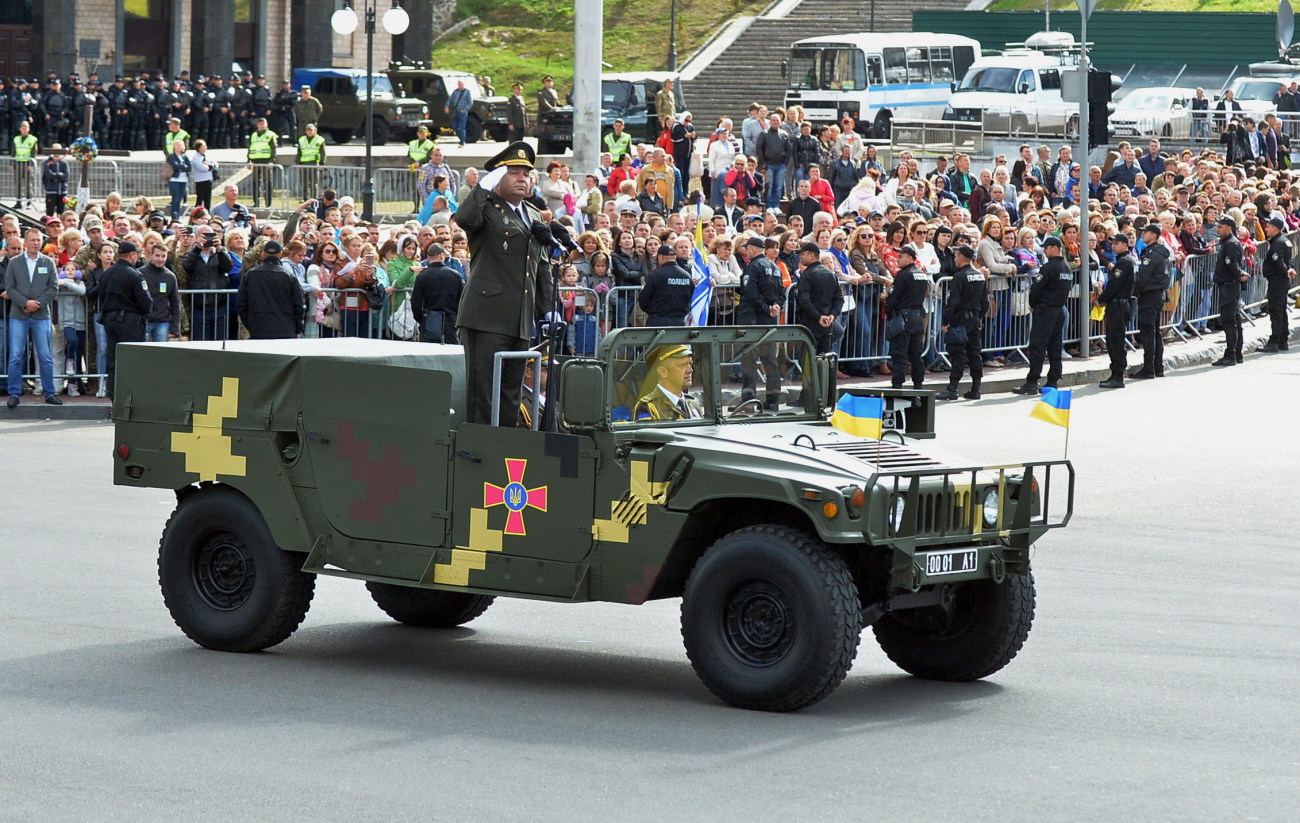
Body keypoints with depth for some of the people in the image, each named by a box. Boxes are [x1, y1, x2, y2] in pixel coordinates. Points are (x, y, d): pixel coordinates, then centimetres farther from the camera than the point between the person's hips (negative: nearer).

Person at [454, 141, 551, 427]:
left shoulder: (534, 216, 21)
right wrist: (485, 186, -21)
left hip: (520, 322, 7)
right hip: (487, 317, -7)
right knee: (482, 392, -7)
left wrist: (547, 311, 19)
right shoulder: (486, 209, -1)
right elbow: (464, 218, -27)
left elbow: (541, 270, 25)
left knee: (510, 395, 10)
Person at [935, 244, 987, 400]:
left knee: (958, 354, -8)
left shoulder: (959, 277, -14)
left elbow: (953, 302, -17)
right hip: (976, 320, 7)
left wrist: (946, 322, -13)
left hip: (961, 320, -7)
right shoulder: (981, 276, 10)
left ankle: (952, 389, -9)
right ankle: (975, 389, 12)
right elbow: (985, 301, 15)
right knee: (975, 353, 10)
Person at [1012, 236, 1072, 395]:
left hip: (1045, 310, -8)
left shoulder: (1048, 268, -16)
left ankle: (1031, 383, -9)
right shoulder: (1067, 268, 11)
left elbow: (1036, 288, -16)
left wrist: (1032, 305, 0)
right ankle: (1053, 382, 12)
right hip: (1060, 309, 8)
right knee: (1055, 347, 11)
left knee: (1037, 346, -7)